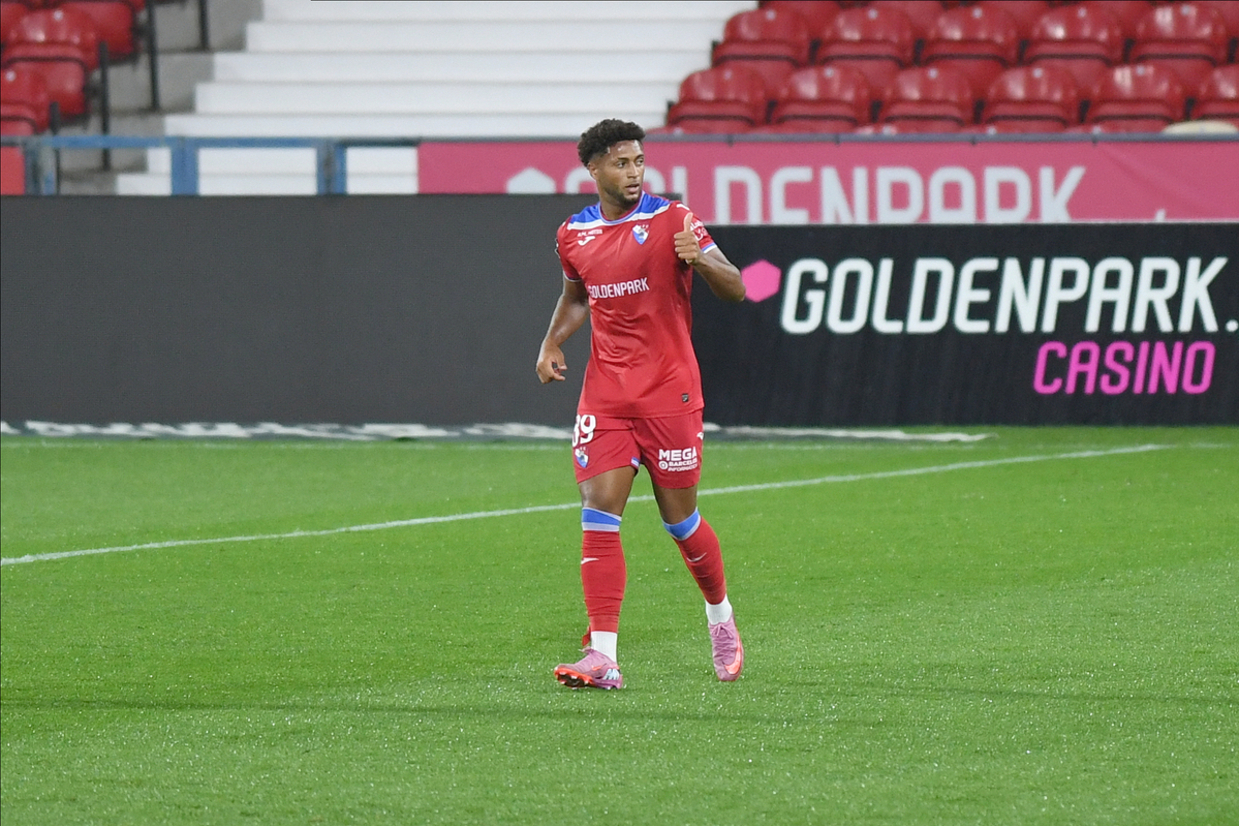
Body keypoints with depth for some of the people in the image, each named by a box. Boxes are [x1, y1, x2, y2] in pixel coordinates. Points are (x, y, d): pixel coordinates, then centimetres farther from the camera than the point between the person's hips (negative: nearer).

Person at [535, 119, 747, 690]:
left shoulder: (672, 220, -4)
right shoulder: (574, 235, 9)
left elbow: (734, 290, -7)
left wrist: (698, 258, -27)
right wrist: (552, 342, 10)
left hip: (669, 394, -3)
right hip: (604, 397, 3)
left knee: (679, 518, 4)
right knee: (599, 514, -10)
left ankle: (720, 615, 33)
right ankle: (603, 658, -14)